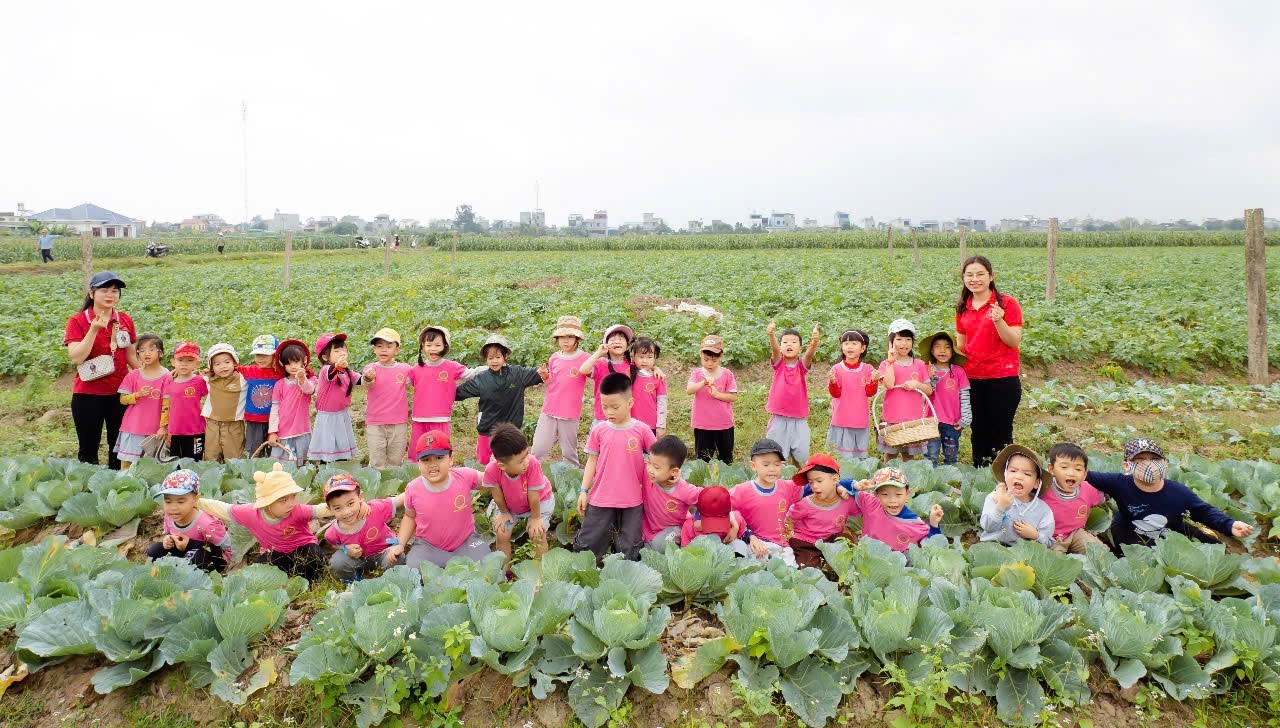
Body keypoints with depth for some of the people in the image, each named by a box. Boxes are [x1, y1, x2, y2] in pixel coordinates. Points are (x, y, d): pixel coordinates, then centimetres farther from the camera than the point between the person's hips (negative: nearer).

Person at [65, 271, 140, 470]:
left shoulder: (125, 320, 5)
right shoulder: (77, 321, -4)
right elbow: (76, 357, -15)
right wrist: (94, 329, -21)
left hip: (120, 393, 3)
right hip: (88, 395, -3)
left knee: (119, 447, 11)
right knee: (88, 448, 7)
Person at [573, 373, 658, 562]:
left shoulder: (642, 430, -6)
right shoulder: (599, 430, -1)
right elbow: (592, 461, 5)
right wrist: (583, 491, 4)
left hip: (632, 500, -1)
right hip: (601, 497, 1)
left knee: (629, 552, 8)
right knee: (588, 544, 7)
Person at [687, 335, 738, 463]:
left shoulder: (727, 374, -2)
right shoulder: (697, 373, -2)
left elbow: (734, 397, -5)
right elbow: (689, 390, -19)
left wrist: (717, 394, -18)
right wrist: (704, 383, -35)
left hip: (724, 424, 0)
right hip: (702, 425, 0)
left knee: (726, 458, 14)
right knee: (702, 459, 9)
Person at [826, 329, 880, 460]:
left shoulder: (868, 369, 1)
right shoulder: (837, 369, -4)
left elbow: (870, 392, -1)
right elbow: (835, 394, -5)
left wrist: (874, 381, -19)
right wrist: (832, 382, -24)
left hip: (861, 420, 2)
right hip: (842, 419, -2)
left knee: (861, 456, 11)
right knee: (845, 456, 2)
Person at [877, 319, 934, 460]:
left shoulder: (919, 365, 6)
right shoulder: (886, 364, -1)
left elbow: (929, 390, 7)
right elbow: (889, 384, -19)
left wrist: (917, 384, -13)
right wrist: (891, 360, -15)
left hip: (914, 418, 2)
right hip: (891, 419, -2)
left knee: (909, 456, 10)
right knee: (890, 455, 5)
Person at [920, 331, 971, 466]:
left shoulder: (958, 371, -2)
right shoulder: (928, 370, 0)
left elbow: (964, 396, -1)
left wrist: (965, 419, -3)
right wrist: (932, 379, -18)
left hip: (953, 423, 0)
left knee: (951, 457, 13)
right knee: (930, 457, 3)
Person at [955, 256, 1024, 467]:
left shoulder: (1006, 303, -6)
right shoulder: (963, 308, 9)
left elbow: (1015, 342, -11)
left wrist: (999, 321, -25)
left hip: (1002, 378, -5)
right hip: (971, 379, 5)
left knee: (1001, 434, 3)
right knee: (978, 433, 14)